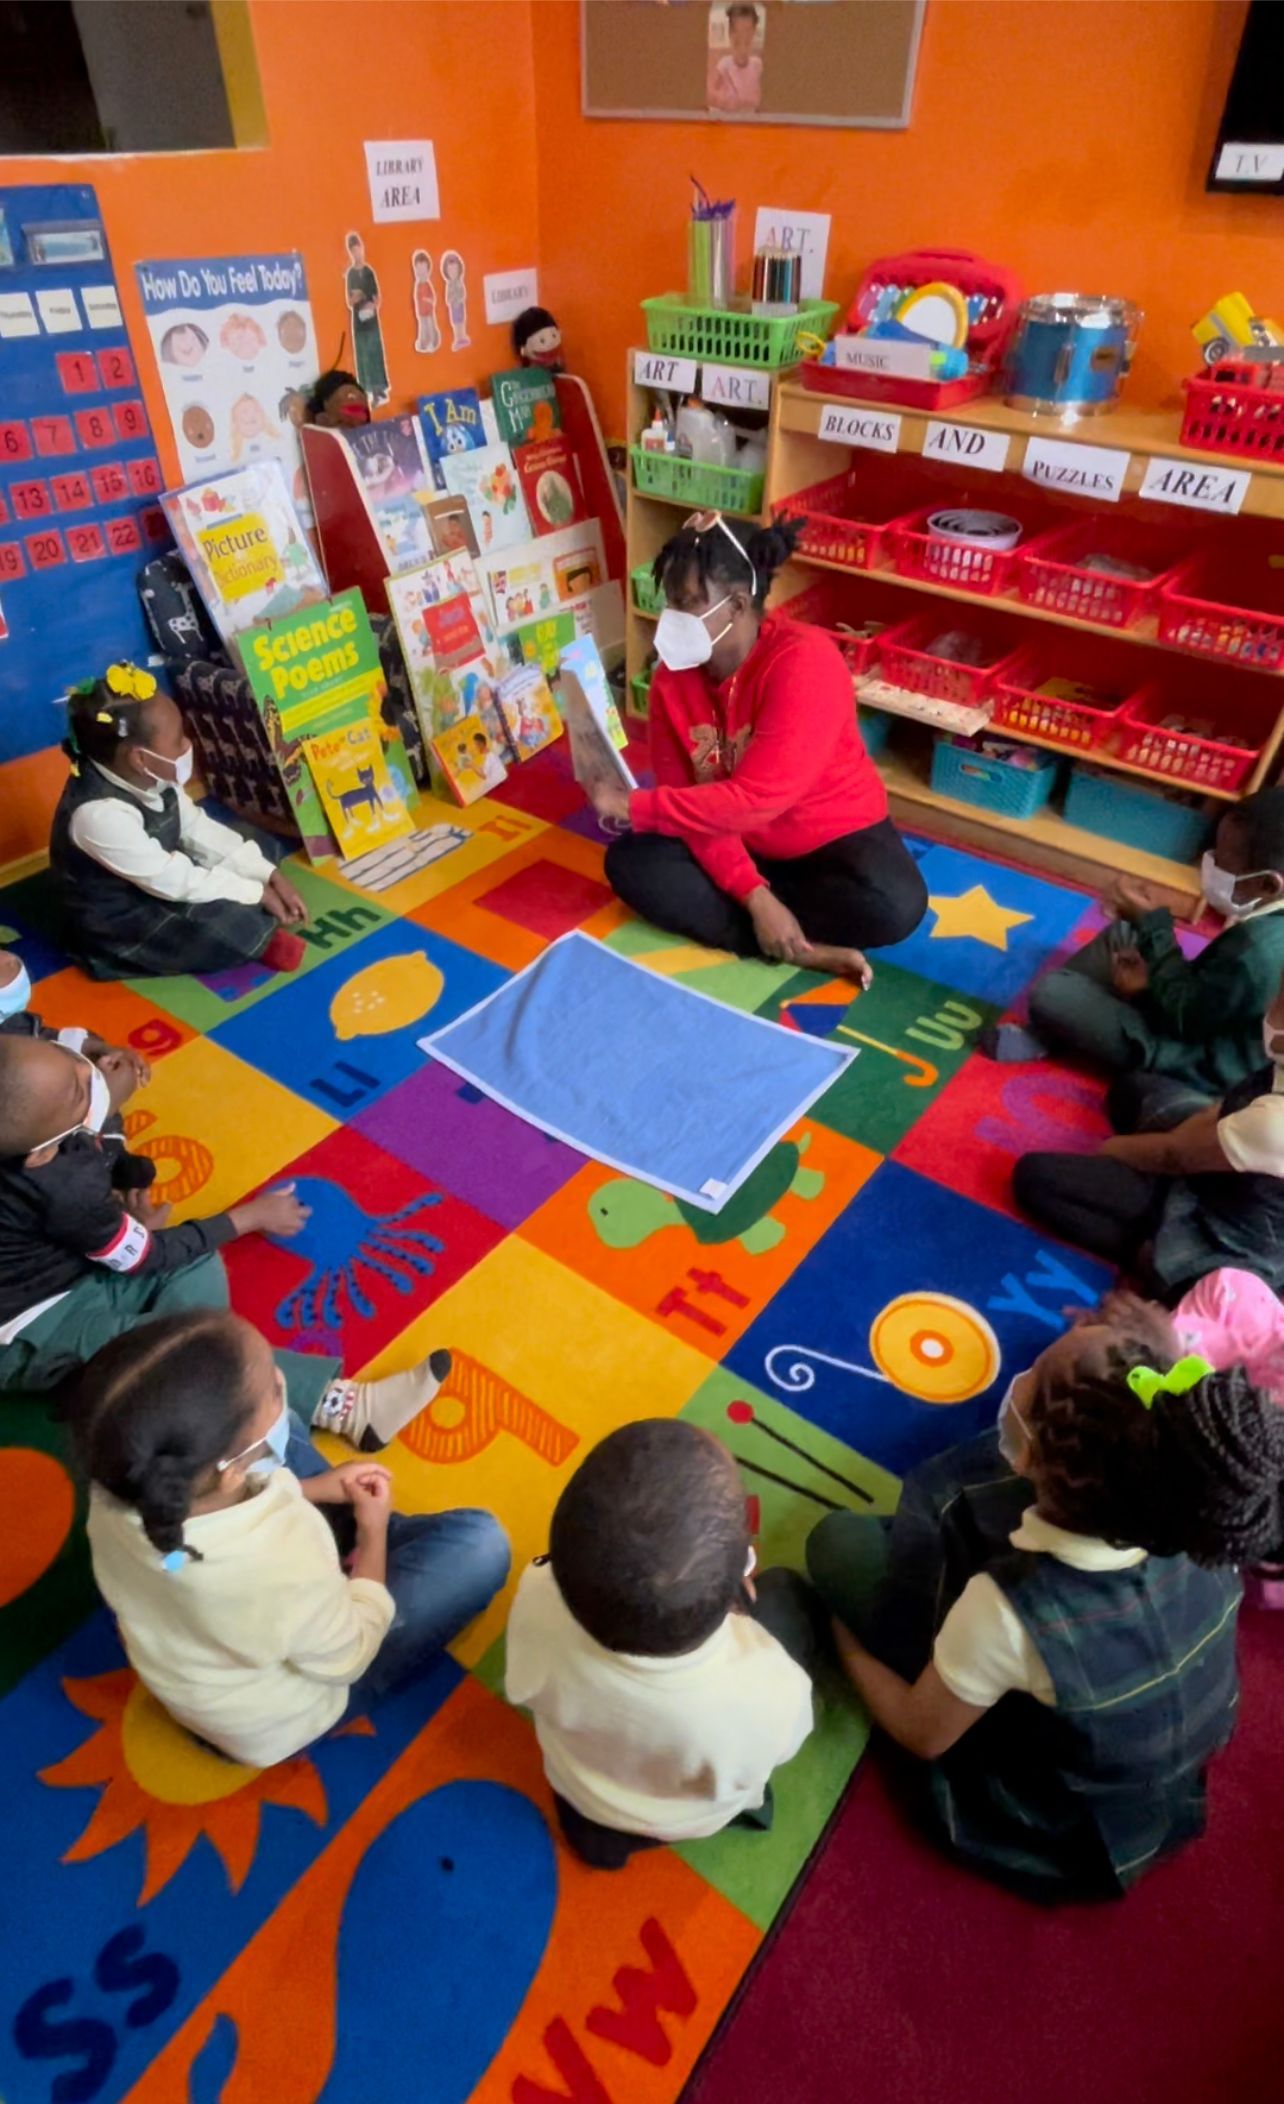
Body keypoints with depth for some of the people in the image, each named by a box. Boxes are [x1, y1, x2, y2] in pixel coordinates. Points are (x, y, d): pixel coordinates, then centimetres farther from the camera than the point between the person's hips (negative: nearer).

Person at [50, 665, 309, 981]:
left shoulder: (151, 776, -9)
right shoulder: (100, 813, -35)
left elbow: (198, 829, 0)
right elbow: (172, 881, -29)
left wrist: (270, 876, -7)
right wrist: (257, 893, -21)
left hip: (160, 881, 9)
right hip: (118, 926, -9)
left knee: (259, 846, 8)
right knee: (243, 927, -27)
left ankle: (251, 926, -2)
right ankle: (252, 936, 3)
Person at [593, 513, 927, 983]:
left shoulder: (805, 660, -26)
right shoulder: (672, 679, -10)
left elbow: (756, 799, -32)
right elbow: (693, 801, -13)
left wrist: (633, 806, -28)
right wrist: (754, 895, -27)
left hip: (834, 835, -5)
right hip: (738, 844, 5)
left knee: (894, 907, -33)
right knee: (630, 862, -19)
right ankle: (802, 949, -20)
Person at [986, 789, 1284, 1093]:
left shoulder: (1257, 951, -37)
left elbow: (1184, 1017, -23)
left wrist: (1152, 924, -20)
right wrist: (1152, 977, -5)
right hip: (1206, 1018, 10)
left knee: (1050, 992, -20)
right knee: (1120, 934, 16)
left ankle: (1041, 1038, 15)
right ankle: (1046, 1032, 12)